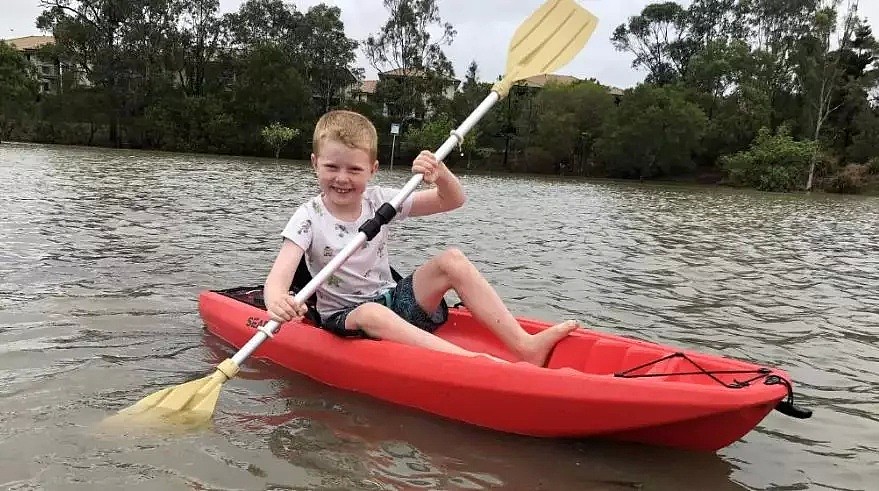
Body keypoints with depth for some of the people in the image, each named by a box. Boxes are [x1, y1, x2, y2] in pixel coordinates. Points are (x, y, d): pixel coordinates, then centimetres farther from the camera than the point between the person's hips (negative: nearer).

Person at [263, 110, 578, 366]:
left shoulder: (379, 201, 0)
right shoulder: (309, 218, -10)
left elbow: (453, 201, -1)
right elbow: (278, 277, -24)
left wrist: (441, 175, -24)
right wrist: (277, 303, -48)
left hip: (393, 300, 4)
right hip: (344, 318, -4)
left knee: (452, 260, -16)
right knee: (372, 313, -39)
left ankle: (524, 345, -24)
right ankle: (477, 362, -50)